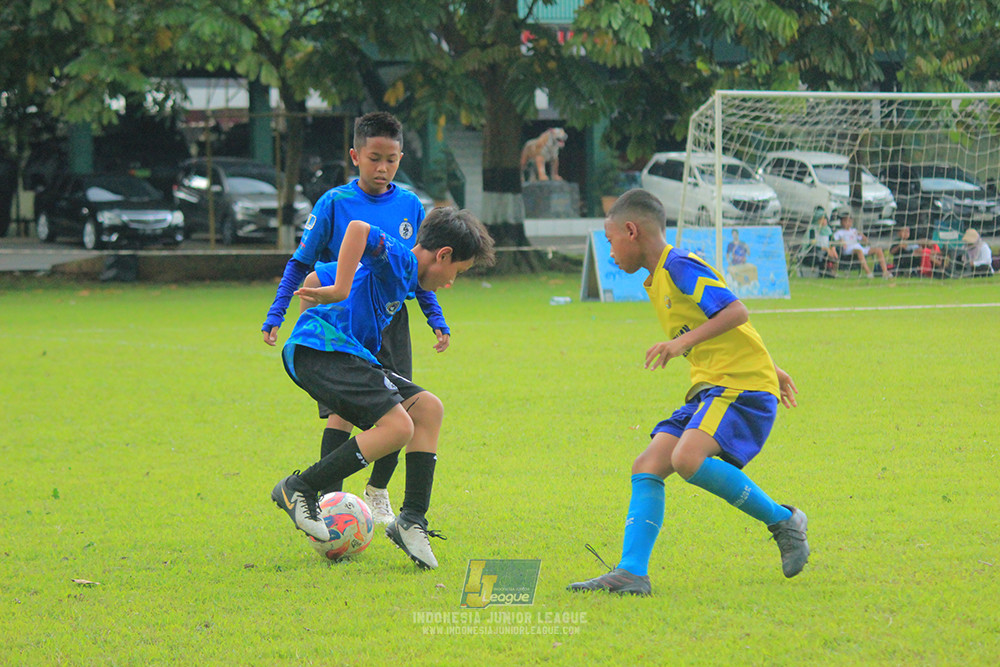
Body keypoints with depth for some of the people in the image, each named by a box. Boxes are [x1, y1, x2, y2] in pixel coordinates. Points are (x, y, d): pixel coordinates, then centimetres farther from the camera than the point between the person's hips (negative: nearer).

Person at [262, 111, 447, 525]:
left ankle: (377, 493, 27)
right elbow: (300, 263, 0)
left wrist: (436, 319, 11)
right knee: (341, 413, -13)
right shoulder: (335, 204, -6)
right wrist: (275, 316, -5)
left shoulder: (410, 206, 5)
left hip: (391, 323, 4)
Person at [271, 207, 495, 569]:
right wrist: (340, 291, -33)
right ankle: (299, 489, -10)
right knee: (397, 426, -21)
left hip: (347, 354, 11)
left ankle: (411, 521, 2)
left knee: (427, 407, 4)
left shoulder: (401, 272, 24)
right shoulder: (399, 260, -7)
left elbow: (318, 277, 34)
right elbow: (358, 229, -29)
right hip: (320, 350, -11)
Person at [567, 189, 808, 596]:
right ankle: (631, 573, -10)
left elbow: (735, 312, -21)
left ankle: (783, 522, -12)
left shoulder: (680, 266, -9)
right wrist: (770, 369, 34)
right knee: (647, 467, -3)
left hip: (742, 385, -10)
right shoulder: (660, 279, 21)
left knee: (688, 459, -29)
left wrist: (684, 341, -28)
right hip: (709, 388, 10)